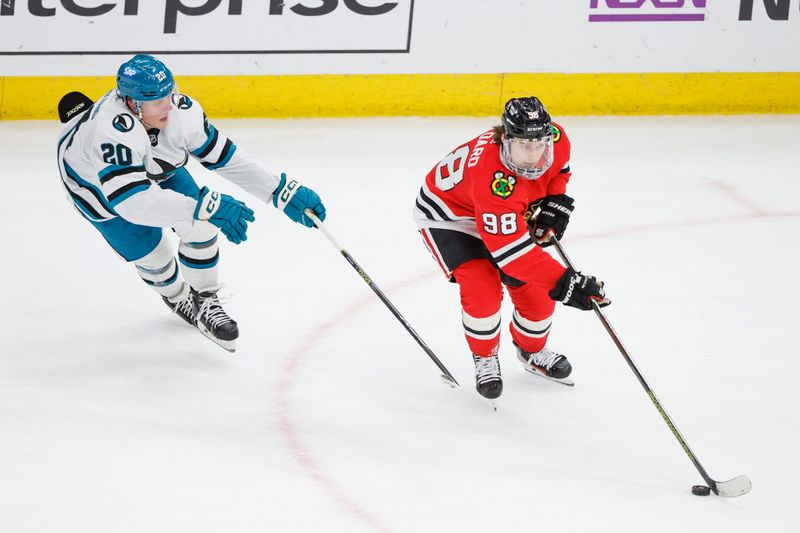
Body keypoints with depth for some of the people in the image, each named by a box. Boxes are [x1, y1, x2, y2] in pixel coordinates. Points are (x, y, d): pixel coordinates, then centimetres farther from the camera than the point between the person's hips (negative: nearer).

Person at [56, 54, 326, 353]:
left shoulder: (180, 111, -27)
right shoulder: (113, 132, -47)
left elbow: (224, 156, -15)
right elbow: (133, 201, -54)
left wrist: (283, 191, -19)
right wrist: (207, 207, -61)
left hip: (154, 165, 5)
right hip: (96, 182, -5)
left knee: (199, 225, -7)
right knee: (150, 250, -5)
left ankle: (205, 302, 16)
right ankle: (178, 298, 29)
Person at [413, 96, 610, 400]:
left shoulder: (556, 139, -24)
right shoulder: (493, 178, -45)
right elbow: (509, 247, -44)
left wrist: (555, 201, -11)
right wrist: (562, 282, -48)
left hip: (511, 213, 7)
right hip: (448, 214, -7)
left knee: (535, 290, 2)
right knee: (482, 289, -22)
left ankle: (532, 351, 32)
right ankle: (484, 358, 7)